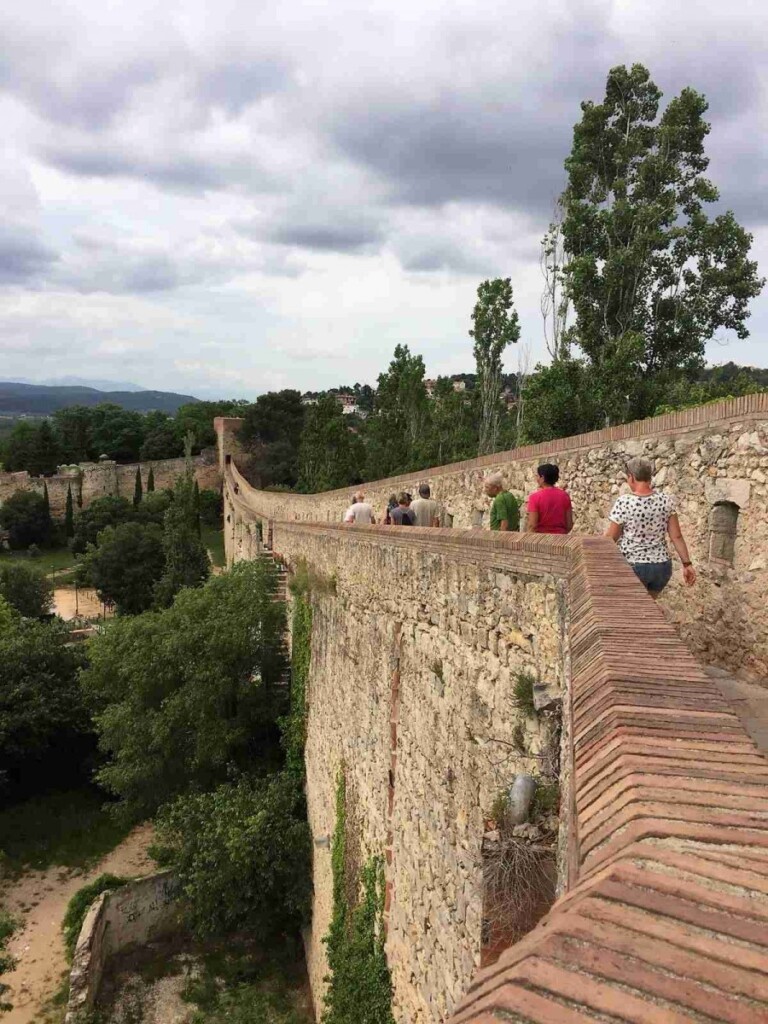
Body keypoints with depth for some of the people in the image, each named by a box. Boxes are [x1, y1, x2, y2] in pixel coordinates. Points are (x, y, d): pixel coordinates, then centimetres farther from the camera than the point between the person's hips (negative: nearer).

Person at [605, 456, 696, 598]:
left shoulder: (624, 503, -17)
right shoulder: (666, 500, -5)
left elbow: (610, 537, -8)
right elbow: (677, 536, -3)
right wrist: (687, 564, 4)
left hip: (633, 567, -4)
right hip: (662, 567, 5)